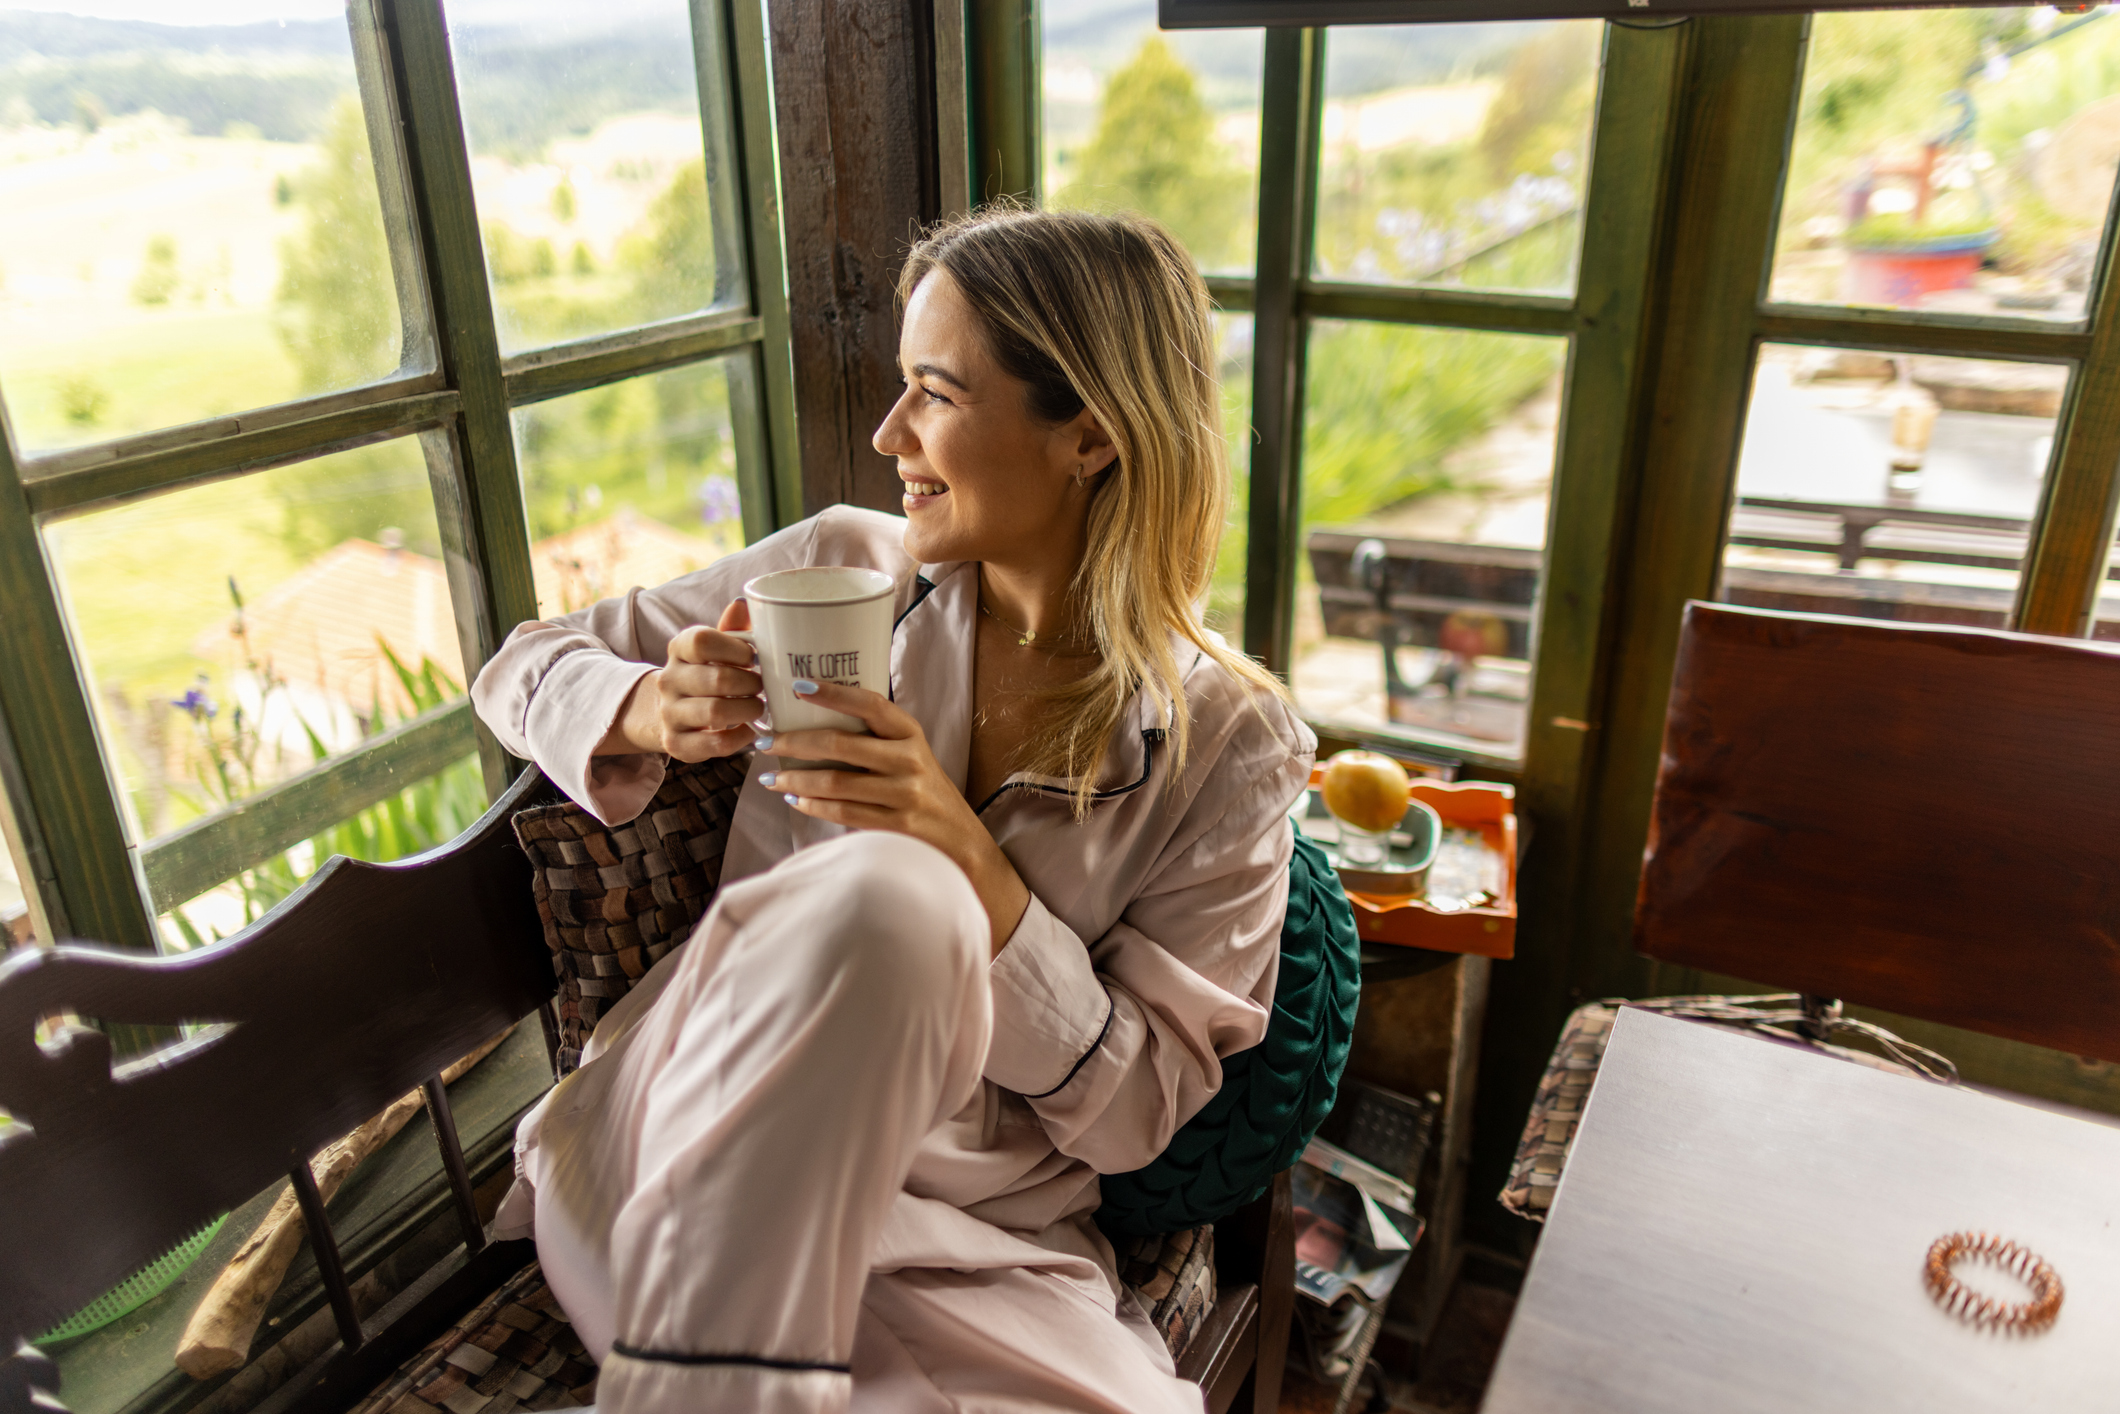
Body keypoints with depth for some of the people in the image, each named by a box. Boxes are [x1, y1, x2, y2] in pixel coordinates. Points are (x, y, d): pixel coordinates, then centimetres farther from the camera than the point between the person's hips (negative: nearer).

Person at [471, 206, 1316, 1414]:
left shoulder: (1229, 743, -6)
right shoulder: (842, 567, 0)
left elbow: (1139, 1110, -6)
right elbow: (525, 668, 9)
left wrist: (975, 870, -22)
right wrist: (654, 713, -14)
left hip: (979, 1243, 0)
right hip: (693, 1169, 1)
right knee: (882, 898, -31)